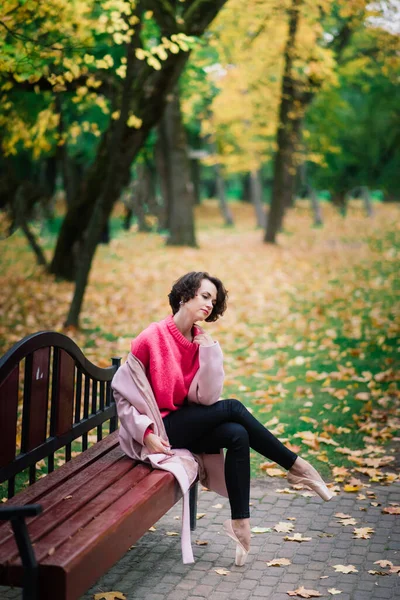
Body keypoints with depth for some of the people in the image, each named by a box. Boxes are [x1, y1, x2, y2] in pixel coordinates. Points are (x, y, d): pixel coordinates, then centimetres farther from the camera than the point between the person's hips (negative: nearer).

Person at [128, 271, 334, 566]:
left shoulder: (202, 340, 4)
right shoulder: (152, 338, -13)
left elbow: (207, 398, -7)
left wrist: (210, 351, -15)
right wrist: (146, 434, -17)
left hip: (188, 425, 6)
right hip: (161, 428, -6)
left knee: (237, 435, -24)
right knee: (233, 408, -23)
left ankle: (239, 522, -19)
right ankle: (296, 466, -11)